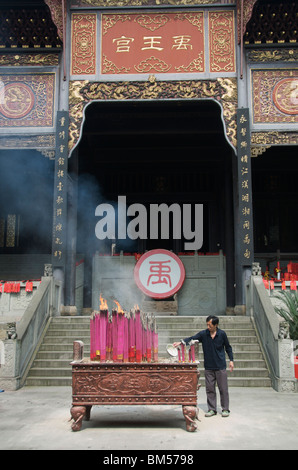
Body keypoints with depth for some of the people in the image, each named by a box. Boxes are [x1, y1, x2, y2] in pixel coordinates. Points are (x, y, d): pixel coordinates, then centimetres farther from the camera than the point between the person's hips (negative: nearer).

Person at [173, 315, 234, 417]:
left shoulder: (222, 334, -5)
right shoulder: (203, 334, -3)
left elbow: (228, 347, 6)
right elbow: (192, 338, -11)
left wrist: (231, 360, 3)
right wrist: (181, 342, -27)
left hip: (220, 366, -2)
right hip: (208, 367, 2)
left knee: (223, 389, 4)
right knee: (210, 389, 7)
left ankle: (225, 409, 17)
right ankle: (212, 409, 18)